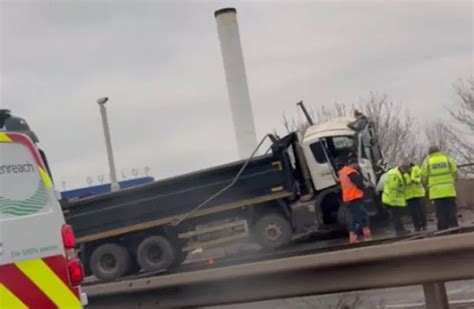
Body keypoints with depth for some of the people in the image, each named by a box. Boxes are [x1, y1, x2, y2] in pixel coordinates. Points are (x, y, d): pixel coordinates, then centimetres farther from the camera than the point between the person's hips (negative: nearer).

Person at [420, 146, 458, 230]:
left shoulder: (427, 161, 5)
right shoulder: (447, 158, 7)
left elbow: (424, 176, 2)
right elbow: (454, 171, 5)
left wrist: (429, 183, 19)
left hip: (436, 191, 0)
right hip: (448, 189, 0)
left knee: (441, 211, 0)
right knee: (451, 210, 4)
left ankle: (443, 228, -2)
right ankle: (454, 226, 1)